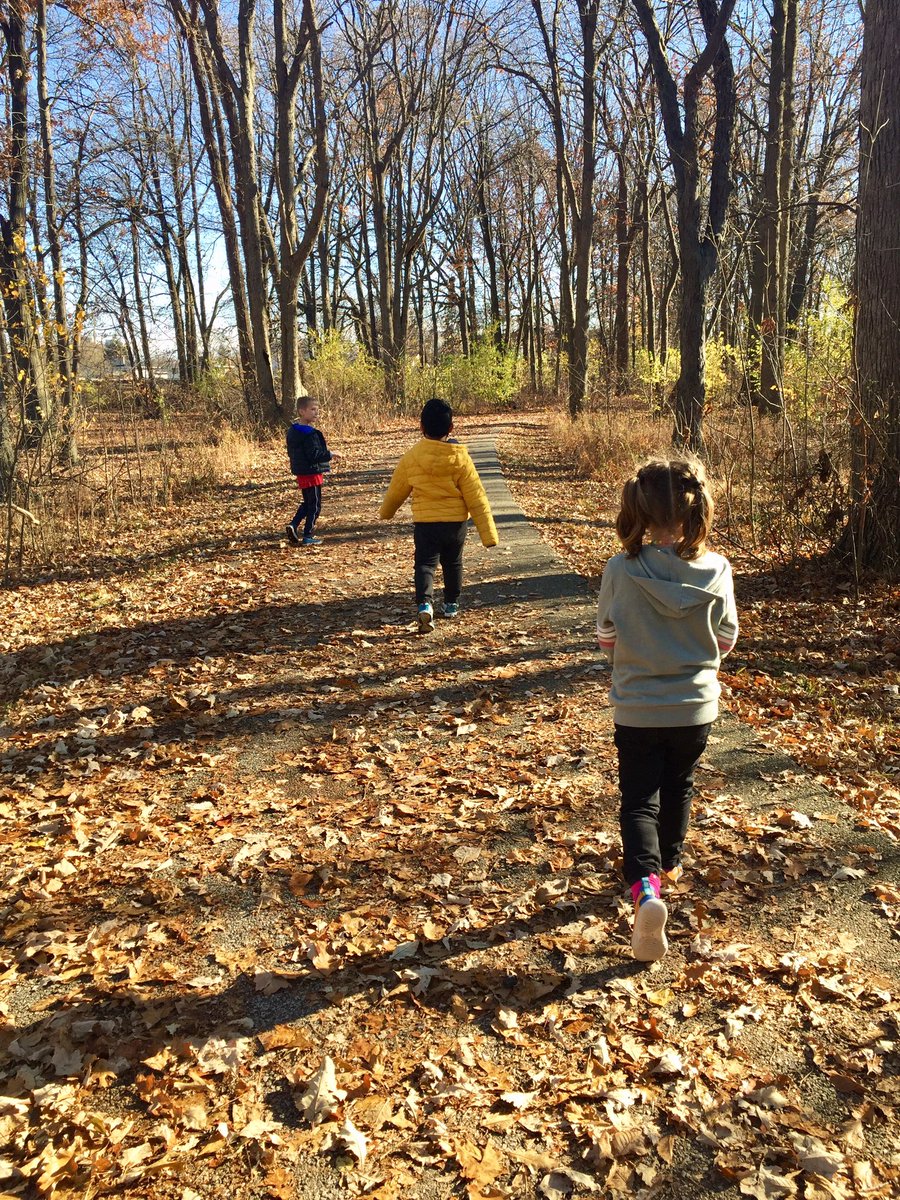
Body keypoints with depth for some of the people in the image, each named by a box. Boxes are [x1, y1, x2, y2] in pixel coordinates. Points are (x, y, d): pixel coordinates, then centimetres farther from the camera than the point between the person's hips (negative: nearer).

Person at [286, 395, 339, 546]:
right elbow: (314, 454, -26)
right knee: (315, 505, 2)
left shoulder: (293, 431, 9)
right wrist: (330, 454, -14)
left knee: (308, 503, 22)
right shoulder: (310, 433, -21)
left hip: (301, 473, 9)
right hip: (312, 473, -9)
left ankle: (294, 525, 9)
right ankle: (308, 536, 6)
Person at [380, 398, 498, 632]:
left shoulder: (411, 457, -8)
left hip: (424, 523, -1)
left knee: (425, 564, 2)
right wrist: (488, 534, -6)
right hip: (456, 522, 1)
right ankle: (451, 604, 36)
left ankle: (425, 604, -22)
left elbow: (396, 490, 7)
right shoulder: (460, 458, -10)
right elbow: (477, 499, -9)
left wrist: (386, 512, 28)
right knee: (453, 563, 22)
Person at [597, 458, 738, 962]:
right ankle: (669, 863, 44)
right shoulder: (716, 571, -14)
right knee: (679, 789, 25)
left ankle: (646, 887, -12)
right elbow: (727, 638, -1)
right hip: (696, 706, 2)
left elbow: (607, 637, -6)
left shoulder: (620, 571, -19)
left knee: (639, 798, 8)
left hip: (637, 708, -2)